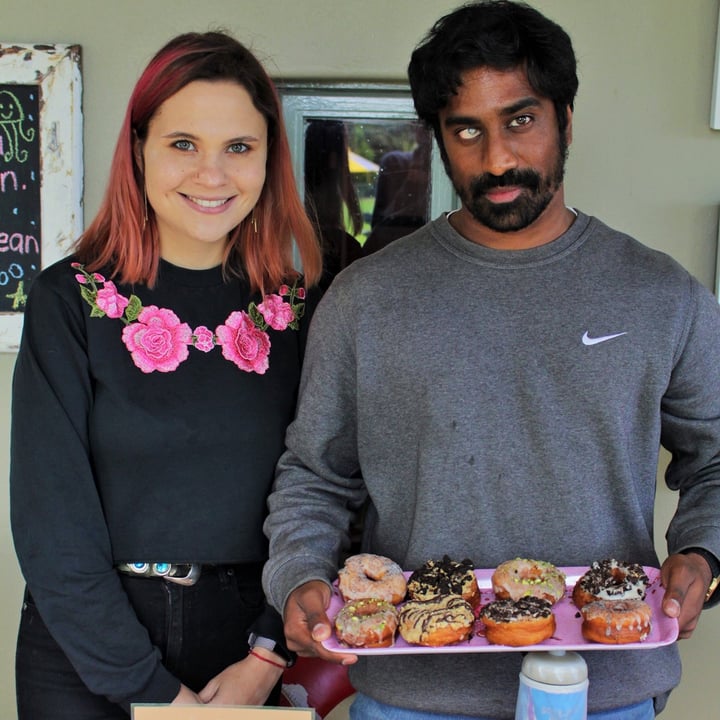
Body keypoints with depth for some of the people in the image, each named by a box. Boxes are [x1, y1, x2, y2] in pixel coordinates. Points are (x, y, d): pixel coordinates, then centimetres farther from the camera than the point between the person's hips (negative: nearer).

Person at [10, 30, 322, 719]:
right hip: (86, 647, -2)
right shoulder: (70, 300, -9)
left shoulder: (300, 308, -2)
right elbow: (52, 525, -11)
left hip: (250, 642, 2)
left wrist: (266, 660, -10)